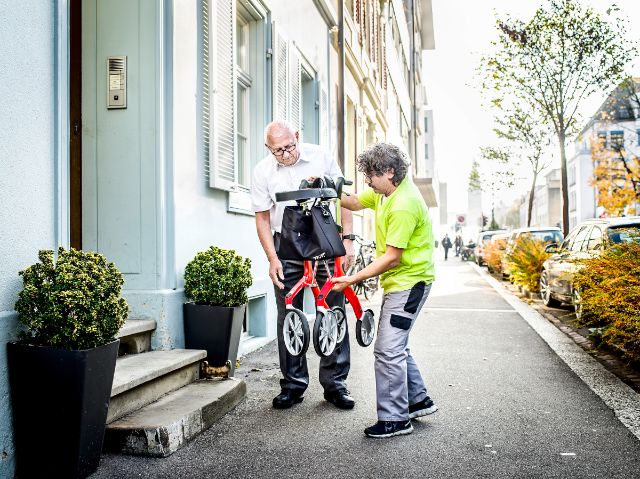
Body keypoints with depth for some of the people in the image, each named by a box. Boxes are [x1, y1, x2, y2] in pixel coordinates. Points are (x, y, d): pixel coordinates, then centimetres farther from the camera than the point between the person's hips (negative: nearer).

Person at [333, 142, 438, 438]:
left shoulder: (403, 206, -25)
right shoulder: (386, 191, 5)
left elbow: (392, 258, -25)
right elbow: (356, 202, 20)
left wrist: (354, 279, -22)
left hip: (408, 282, -11)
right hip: (399, 281, 11)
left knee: (388, 350, -8)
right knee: (396, 346, 18)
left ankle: (395, 419, 4)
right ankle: (418, 401, 32)